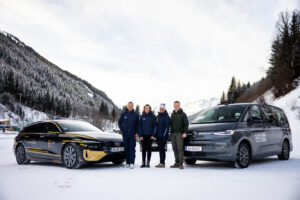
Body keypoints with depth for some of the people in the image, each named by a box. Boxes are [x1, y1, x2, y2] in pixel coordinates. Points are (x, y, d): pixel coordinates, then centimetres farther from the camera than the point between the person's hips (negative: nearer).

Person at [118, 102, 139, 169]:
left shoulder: (136, 115, 4)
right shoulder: (123, 114, 6)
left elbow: (138, 124, 7)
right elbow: (119, 122, 14)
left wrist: (137, 133, -2)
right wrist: (122, 130, 3)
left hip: (133, 135, -2)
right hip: (125, 135, 2)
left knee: (132, 149, -8)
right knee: (126, 149, 6)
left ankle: (132, 163, -9)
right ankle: (127, 162, 15)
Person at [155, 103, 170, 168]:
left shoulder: (166, 117, -7)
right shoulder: (158, 116, 16)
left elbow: (167, 127, -12)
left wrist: (164, 135, -18)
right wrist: (156, 135, 14)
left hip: (163, 136, -7)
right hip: (158, 136, 7)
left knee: (162, 149, -8)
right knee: (160, 149, 9)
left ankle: (162, 163, -5)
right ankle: (161, 162, 15)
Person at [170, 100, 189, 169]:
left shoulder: (183, 114, 1)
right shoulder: (172, 114, 17)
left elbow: (186, 124, -5)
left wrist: (185, 132, -14)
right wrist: (171, 132, 14)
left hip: (179, 133, -5)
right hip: (173, 134, 5)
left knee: (180, 148, -10)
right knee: (175, 149, 6)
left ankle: (181, 164, -9)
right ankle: (177, 163, 12)